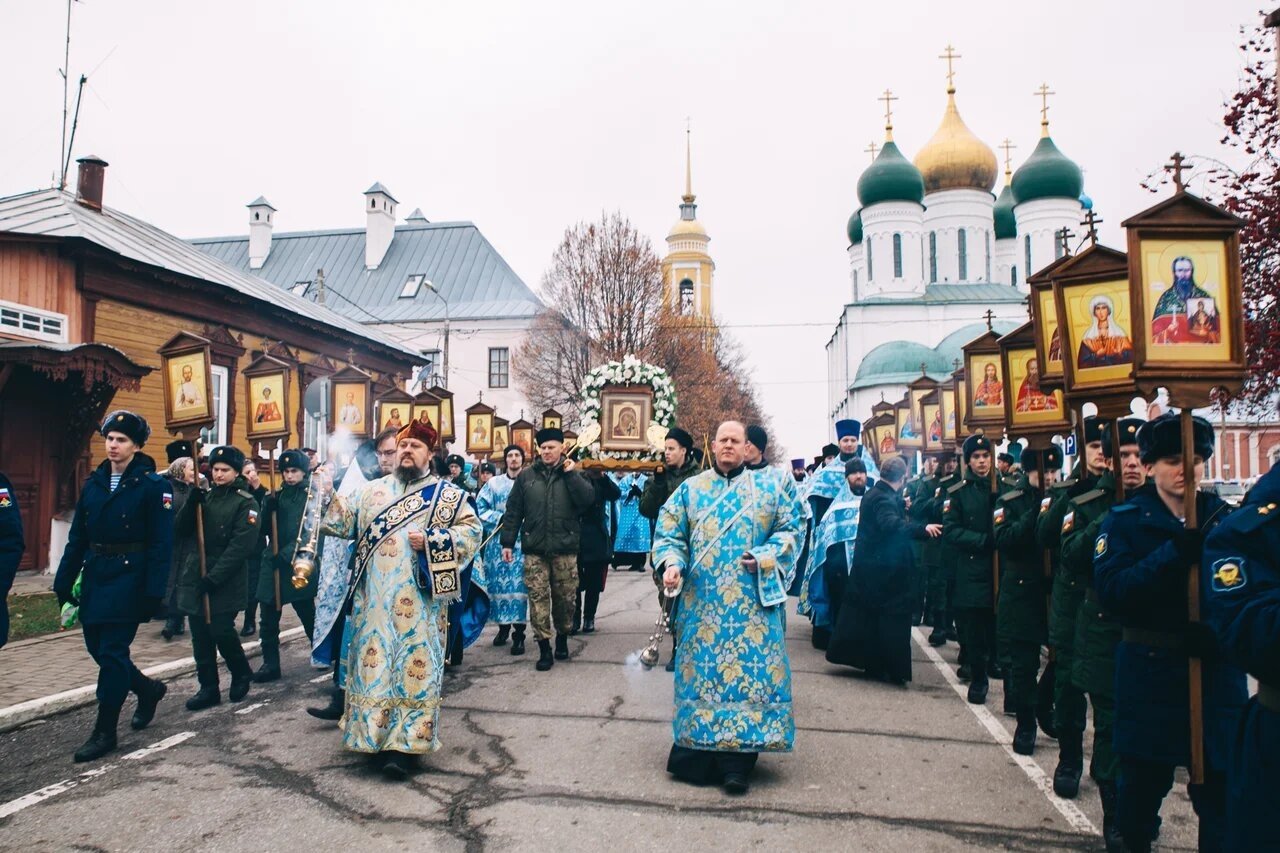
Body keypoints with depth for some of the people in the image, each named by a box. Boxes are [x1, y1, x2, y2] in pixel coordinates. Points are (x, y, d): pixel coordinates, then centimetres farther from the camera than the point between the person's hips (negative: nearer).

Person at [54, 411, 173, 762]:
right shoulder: (94, 483, 9)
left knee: (112, 651, -4)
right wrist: (64, 581, 7)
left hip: (129, 578, -6)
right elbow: (77, 537, 11)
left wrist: (153, 592, -18)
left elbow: (161, 543, -13)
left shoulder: (152, 485, -9)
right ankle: (148, 689, 35)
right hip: (94, 576, 7)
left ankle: (105, 731, 8)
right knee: (97, 647, 12)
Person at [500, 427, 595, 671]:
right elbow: (513, 511, 5)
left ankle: (562, 638, 30)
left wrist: (571, 474, -14)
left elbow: (587, 499, -12)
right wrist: (507, 542, 1)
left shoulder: (573, 474, 4)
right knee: (538, 597, -2)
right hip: (534, 549, 0)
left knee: (565, 596, 9)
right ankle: (544, 648, 5)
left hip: (565, 548, 0)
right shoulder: (526, 475, 5)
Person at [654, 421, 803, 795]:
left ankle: (737, 761, 4)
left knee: (750, 669, -3)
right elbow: (669, 533, 4)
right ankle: (699, 749, 14)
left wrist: (765, 557, -10)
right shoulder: (690, 489, 8)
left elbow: (790, 530, 6)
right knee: (702, 669, 2)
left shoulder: (767, 489, 7)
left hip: (752, 602, 0)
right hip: (702, 601, 1)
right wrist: (671, 563, -15)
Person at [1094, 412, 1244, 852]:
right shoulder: (1125, 520, -3)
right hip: (1150, 672, -1)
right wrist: (1173, 555, -26)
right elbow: (1111, 590, -17)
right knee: (1142, 782, 12)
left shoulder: (1223, 518, 5)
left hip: (1216, 671, 2)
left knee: (1220, 783, 5)